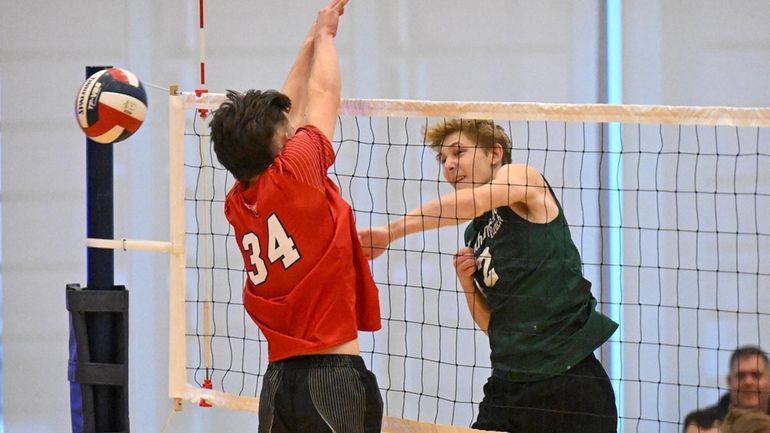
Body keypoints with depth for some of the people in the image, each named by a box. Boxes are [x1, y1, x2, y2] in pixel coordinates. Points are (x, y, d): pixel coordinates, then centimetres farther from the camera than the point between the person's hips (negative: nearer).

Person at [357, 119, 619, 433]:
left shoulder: (521, 177, -1)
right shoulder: (473, 235, 17)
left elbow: (470, 201, -22)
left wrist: (391, 231, -23)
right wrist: (466, 281, 1)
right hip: (509, 382, 7)